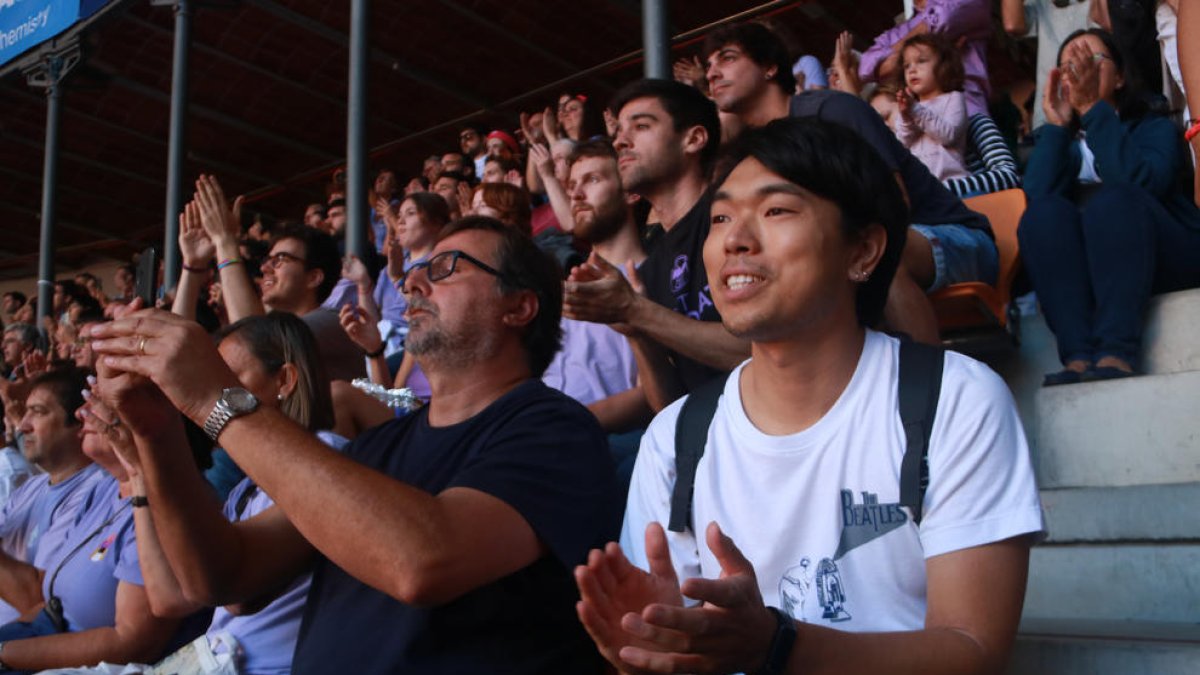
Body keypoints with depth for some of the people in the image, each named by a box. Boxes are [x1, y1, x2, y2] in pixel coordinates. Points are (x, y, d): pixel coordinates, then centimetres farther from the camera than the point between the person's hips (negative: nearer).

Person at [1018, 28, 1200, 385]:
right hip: (1086, 271, 2)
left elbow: (1141, 182, -15)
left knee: (1112, 199, -30)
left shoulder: (1155, 128, 12)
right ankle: (1078, 357, -43)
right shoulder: (1064, 147, 19)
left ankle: (1117, 355, -46)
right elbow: (1037, 197, -6)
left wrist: (1092, 108, -14)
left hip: (1168, 262, -2)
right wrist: (1057, 125, -6)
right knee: (1046, 211, -26)